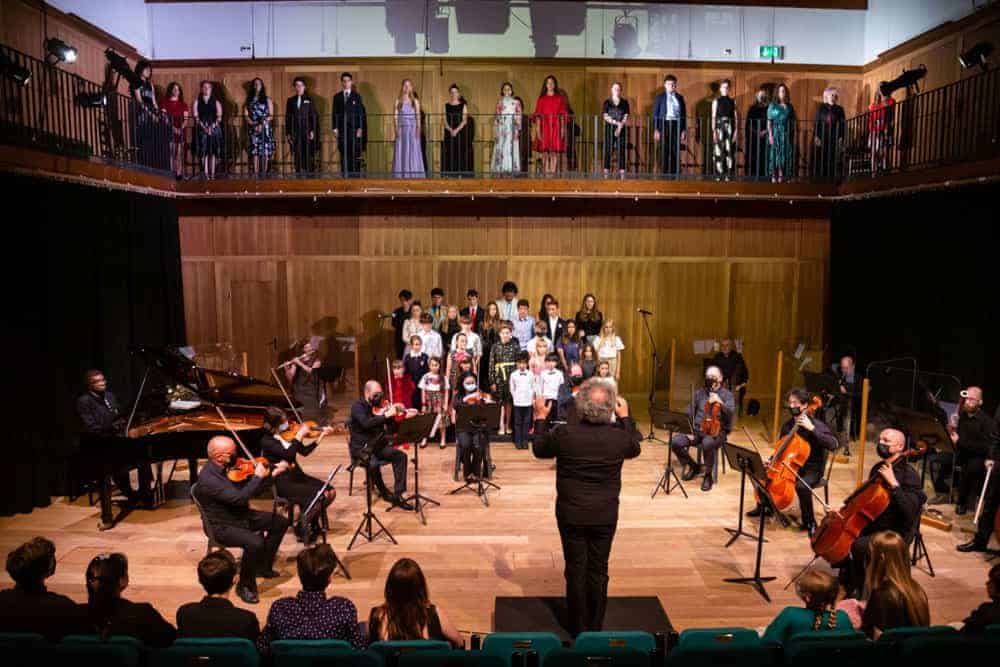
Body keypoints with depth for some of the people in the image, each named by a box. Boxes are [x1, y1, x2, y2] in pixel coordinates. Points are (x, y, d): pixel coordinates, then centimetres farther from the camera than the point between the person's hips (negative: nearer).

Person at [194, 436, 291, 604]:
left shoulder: (229, 466, -4)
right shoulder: (207, 478, -29)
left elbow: (249, 486, 12)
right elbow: (239, 498, -35)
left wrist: (273, 473, 1)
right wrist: (257, 476, -26)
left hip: (242, 515, 9)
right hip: (223, 526, -9)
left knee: (281, 522, 9)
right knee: (255, 543, -32)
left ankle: (263, 566, 24)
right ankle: (245, 586, -8)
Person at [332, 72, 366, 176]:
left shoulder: (357, 96, 8)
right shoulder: (337, 97, 13)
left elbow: (362, 113, 3)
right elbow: (335, 114, 11)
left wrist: (360, 129, -7)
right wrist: (335, 129, 1)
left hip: (354, 130, -2)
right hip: (342, 131, 2)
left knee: (355, 155, -7)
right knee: (344, 155, -1)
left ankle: (355, 175, -3)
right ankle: (344, 176, 2)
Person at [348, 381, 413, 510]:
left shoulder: (379, 405, 6)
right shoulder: (357, 406, -12)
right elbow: (366, 423, -31)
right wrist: (386, 415, -35)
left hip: (378, 445, 6)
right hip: (361, 447, -6)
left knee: (401, 456, -15)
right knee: (373, 463, -33)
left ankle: (398, 495, -13)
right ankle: (384, 492, -5)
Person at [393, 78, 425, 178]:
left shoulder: (415, 101, 10)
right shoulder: (398, 101, 8)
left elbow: (418, 116, 5)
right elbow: (395, 116, 2)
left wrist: (418, 129, -8)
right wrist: (396, 129, -12)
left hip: (412, 129, 0)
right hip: (402, 129, 0)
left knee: (413, 152, -3)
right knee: (402, 152, -3)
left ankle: (414, 175, -2)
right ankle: (401, 175, -2)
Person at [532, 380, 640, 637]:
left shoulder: (564, 434, -19)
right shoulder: (619, 436, -15)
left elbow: (539, 449, 1)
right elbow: (635, 449, 10)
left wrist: (540, 418, 12)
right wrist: (625, 418, 19)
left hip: (571, 514, -1)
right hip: (606, 516, 1)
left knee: (575, 570, 13)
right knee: (599, 571, 15)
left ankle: (577, 628, 27)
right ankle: (595, 628, 28)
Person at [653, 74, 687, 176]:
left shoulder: (680, 97, 13)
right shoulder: (660, 97, 6)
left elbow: (684, 114, 12)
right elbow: (655, 114, 2)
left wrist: (684, 130, 4)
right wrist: (656, 129, -8)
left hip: (677, 125, 2)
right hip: (665, 125, -2)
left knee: (676, 152, -1)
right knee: (664, 152, -2)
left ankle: (675, 173, 3)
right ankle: (665, 173, 3)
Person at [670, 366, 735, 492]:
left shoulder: (727, 394, 3)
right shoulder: (699, 393, 14)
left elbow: (731, 413, -14)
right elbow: (689, 413, 12)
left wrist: (720, 402, -31)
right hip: (697, 429, 4)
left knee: (707, 444, -39)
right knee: (675, 442, -21)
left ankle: (708, 475, -14)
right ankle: (691, 466, 6)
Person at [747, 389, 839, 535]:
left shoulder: (816, 424, -14)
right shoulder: (787, 425, 5)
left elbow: (833, 445, -30)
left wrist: (812, 428, -33)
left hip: (811, 469, -7)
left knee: (801, 486, -36)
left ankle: (809, 523, -13)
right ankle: (763, 507, 21)